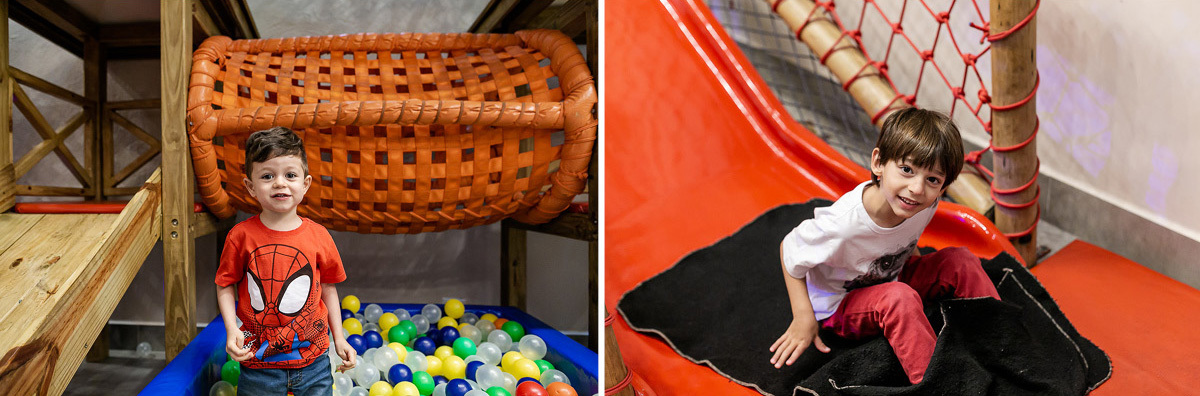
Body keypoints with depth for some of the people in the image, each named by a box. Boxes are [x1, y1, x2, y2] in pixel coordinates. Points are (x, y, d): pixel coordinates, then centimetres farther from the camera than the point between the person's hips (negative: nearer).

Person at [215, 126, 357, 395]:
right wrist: (232, 329, -13)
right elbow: (225, 286, 1)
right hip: (258, 362, -1)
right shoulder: (241, 236, -8)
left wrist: (338, 338, 8)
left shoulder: (318, 235, -4)